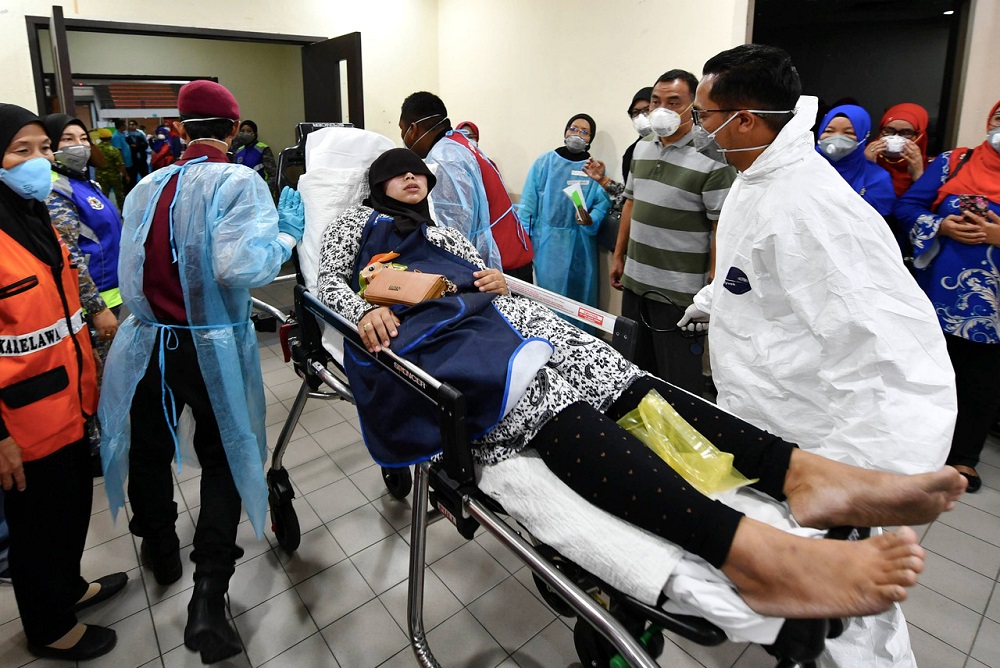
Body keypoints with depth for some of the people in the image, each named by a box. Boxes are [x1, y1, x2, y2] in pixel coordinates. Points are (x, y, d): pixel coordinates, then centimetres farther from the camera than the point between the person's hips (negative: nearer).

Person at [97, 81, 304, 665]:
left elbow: (130, 271, 9)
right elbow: (240, 266, -26)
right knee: (223, 459, 10)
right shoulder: (240, 182, -12)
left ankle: (162, 552, 45)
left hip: (149, 345, 5)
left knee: (150, 451, 22)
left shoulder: (146, 187, 5)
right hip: (214, 350, -4)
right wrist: (287, 235, -11)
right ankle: (208, 601, 5)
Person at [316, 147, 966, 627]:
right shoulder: (359, 222, 23)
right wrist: (365, 310, -12)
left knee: (610, 370, -23)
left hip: (493, 312, 6)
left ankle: (804, 473, -39)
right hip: (430, 333, -6)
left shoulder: (441, 226, 35)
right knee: (552, 401, -36)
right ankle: (756, 552, -57)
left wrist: (497, 281, 7)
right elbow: (328, 280, 10)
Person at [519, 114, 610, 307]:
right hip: (547, 241, -1)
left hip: (580, 243, 1)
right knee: (548, 293, 4)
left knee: (579, 293, 5)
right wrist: (524, 237, -3)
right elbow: (529, 201, 2)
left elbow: (602, 204, -2)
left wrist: (590, 221, -23)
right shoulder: (545, 161, 4)